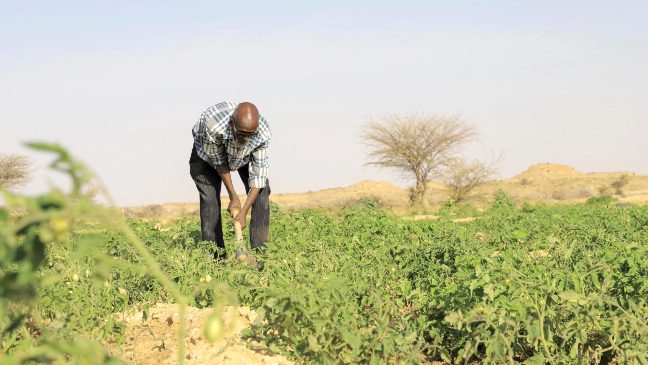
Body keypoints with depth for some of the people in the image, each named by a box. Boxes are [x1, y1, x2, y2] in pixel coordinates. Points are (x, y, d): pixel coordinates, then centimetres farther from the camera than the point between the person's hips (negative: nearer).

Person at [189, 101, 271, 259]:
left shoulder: (262, 133, -38)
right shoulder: (212, 126, -44)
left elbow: (258, 175, -32)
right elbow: (220, 163, -26)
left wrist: (243, 212, -35)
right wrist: (233, 196, -20)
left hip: (245, 154, 2)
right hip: (208, 152, -2)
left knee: (261, 190, -13)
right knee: (210, 197, -15)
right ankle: (215, 255, -8)